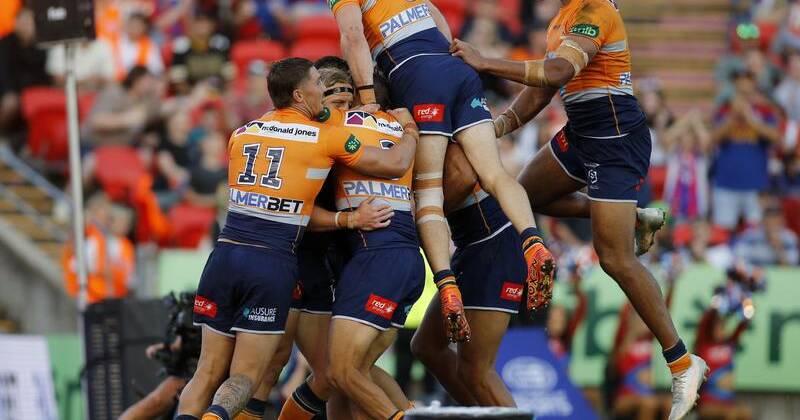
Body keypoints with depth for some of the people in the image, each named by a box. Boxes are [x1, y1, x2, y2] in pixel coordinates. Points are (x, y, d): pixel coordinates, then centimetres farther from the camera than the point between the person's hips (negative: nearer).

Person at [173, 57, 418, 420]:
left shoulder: (241, 135, 13)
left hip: (226, 254, 4)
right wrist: (409, 130, 27)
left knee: (208, 374, 9)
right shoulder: (327, 138, 0)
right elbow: (396, 164, 6)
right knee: (244, 378, 1)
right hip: (273, 265, -4)